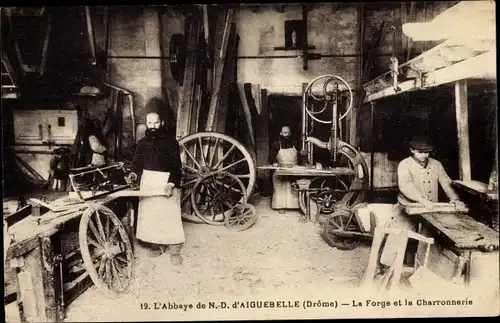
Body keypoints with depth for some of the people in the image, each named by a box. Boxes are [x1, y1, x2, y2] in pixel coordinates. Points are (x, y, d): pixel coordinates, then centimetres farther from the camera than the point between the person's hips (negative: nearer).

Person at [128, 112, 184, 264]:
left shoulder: (170, 141, -6)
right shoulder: (142, 142, 9)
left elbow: (176, 165, -10)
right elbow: (137, 162, 11)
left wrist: (172, 183, -21)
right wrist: (134, 173, -11)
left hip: (166, 180, -4)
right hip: (148, 180, 5)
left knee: (170, 214, -4)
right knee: (149, 214, 7)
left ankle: (174, 249, 4)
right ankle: (157, 244, 21)